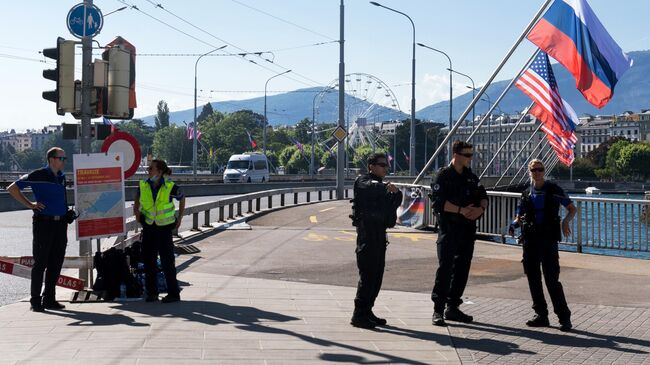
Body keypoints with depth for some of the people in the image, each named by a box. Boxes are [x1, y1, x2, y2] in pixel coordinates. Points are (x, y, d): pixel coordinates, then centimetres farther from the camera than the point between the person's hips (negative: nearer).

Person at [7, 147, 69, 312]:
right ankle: (35, 301, 5)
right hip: (43, 223, -6)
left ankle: (49, 299, 18)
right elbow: (12, 188, -5)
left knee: (56, 263, 8)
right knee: (40, 262, -2)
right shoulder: (38, 175, -6)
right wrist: (29, 204, -7)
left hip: (60, 223, 6)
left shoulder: (62, 177, 14)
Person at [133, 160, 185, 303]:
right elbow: (138, 199, 14)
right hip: (148, 226, 4)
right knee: (148, 259, 6)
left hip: (164, 227, -4)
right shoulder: (143, 185, -6)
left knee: (167, 261, -2)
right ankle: (151, 292, 18)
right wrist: (136, 210, -3)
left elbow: (182, 198, 4)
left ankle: (174, 294, 7)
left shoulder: (170, 186, -16)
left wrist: (180, 217, 4)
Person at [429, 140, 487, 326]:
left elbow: (483, 197, 14)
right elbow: (438, 202, -16)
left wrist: (480, 208, -9)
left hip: (468, 229, 7)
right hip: (449, 229, -7)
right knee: (445, 269, -8)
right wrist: (461, 210, -22)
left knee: (462, 269, 10)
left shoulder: (471, 177, 13)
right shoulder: (443, 175, -6)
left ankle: (452, 307, 19)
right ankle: (438, 310, -5)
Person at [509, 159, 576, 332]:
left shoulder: (553, 190, 0)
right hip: (530, 239, 5)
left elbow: (572, 209, 3)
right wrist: (513, 225, -8)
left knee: (552, 278, -10)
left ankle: (564, 317, -3)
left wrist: (566, 221, -18)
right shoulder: (526, 194, 12)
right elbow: (519, 217, 15)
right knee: (533, 277, 6)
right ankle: (541, 315, 16)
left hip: (548, 239, -5)